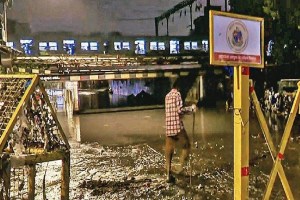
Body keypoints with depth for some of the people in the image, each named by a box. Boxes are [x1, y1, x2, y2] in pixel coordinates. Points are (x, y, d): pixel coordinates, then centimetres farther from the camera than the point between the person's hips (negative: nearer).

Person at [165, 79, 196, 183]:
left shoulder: (167, 96, 17)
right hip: (177, 126, -7)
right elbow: (179, 109, -15)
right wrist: (191, 108, -2)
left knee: (169, 150, 7)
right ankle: (180, 168, 0)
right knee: (186, 146, 8)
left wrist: (188, 110, 31)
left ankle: (168, 175, 9)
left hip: (168, 127, 7)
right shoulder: (177, 94, -5)